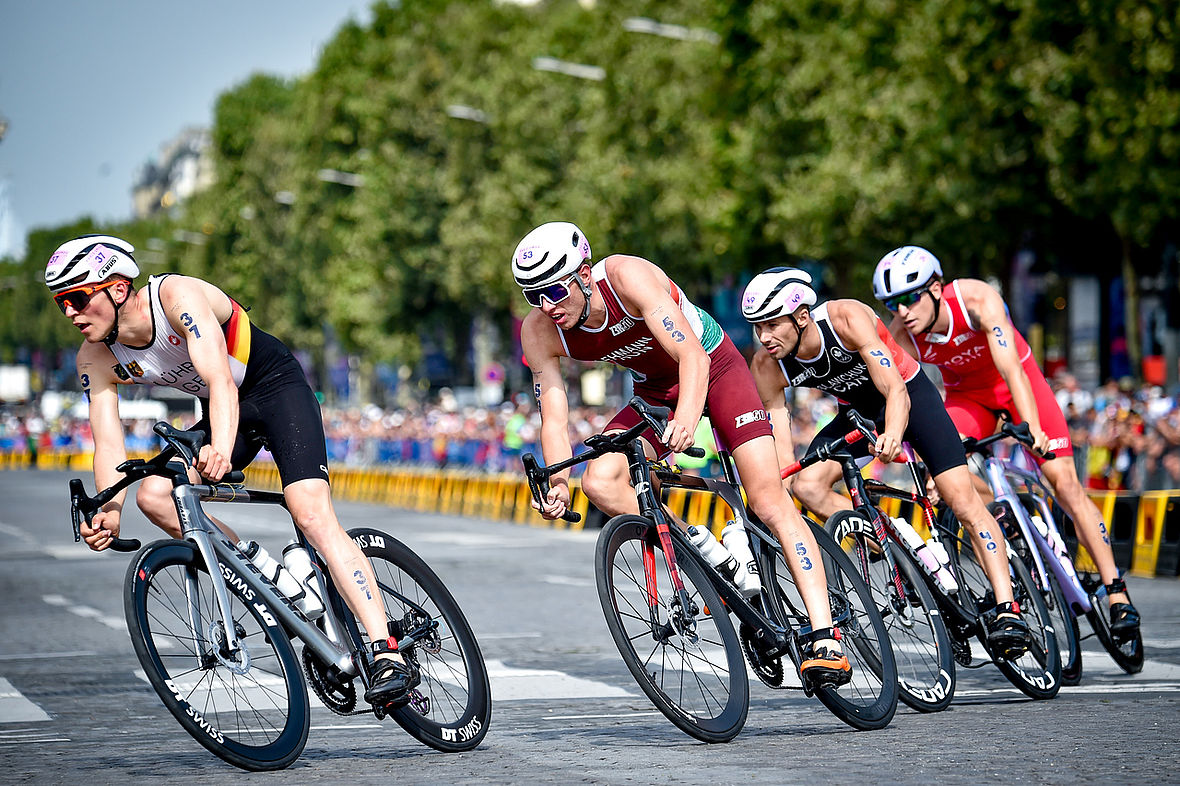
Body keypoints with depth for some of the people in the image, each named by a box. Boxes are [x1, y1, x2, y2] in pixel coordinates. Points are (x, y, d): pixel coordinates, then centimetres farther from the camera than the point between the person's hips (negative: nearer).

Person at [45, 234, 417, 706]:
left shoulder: (178, 296, -28)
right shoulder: (96, 361, -10)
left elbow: (220, 378, -41)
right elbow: (108, 442, -16)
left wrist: (221, 448, -60)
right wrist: (108, 511, -36)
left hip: (278, 389, -7)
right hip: (221, 410, 7)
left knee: (313, 517, -24)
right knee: (154, 496, -15)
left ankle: (389, 657, -29)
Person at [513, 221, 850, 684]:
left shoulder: (626, 276, -32)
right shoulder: (540, 333, -18)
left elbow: (692, 355, -39)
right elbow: (554, 415, -17)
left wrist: (687, 416, -57)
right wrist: (558, 484, -35)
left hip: (712, 365, -5)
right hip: (654, 392, 5)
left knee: (768, 498, -17)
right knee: (600, 482, -22)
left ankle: (825, 638, -20)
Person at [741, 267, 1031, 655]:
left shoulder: (847, 318, -33)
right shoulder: (767, 367, -21)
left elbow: (897, 392, -39)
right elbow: (781, 453, -18)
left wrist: (892, 432, -59)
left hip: (909, 394, -4)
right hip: (857, 412, 4)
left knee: (962, 497, -18)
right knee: (807, 486, -22)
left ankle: (1008, 610, -17)